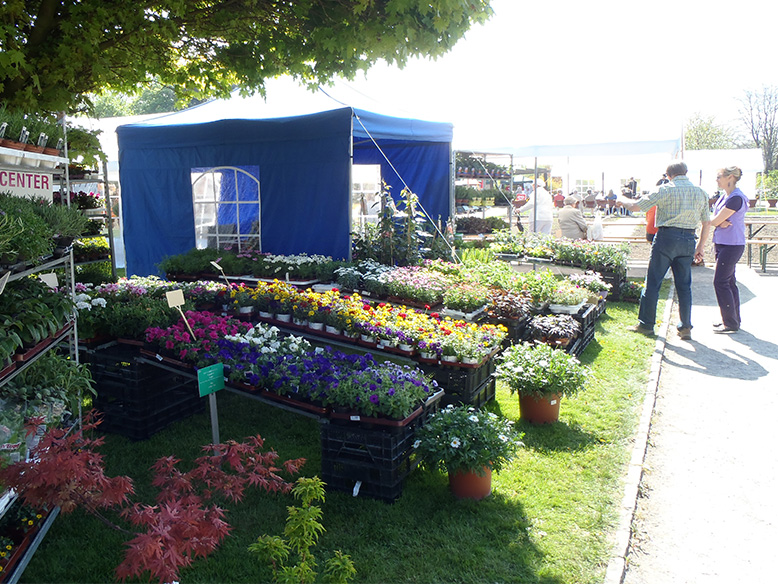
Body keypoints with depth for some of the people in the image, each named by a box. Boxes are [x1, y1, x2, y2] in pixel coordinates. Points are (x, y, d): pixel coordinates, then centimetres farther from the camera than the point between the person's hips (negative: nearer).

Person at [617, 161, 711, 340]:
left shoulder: (665, 189, -3)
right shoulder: (700, 192, 12)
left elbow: (637, 206, -3)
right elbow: (707, 223, 13)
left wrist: (623, 201, 17)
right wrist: (700, 246, 21)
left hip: (667, 237, -4)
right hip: (688, 239, 5)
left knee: (652, 282, 3)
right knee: (684, 286, 9)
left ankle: (646, 324, 7)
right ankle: (685, 328, 11)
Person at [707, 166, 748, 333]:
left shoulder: (736, 198, -17)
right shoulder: (724, 197, 13)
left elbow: (715, 221, -18)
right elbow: (715, 220, 9)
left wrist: (718, 222, 4)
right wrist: (721, 223, -12)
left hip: (732, 245, -10)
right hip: (722, 244, 10)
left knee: (720, 282, -9)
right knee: (729, 282, 13)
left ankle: (731, 324, -1)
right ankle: (734, 320, 22)